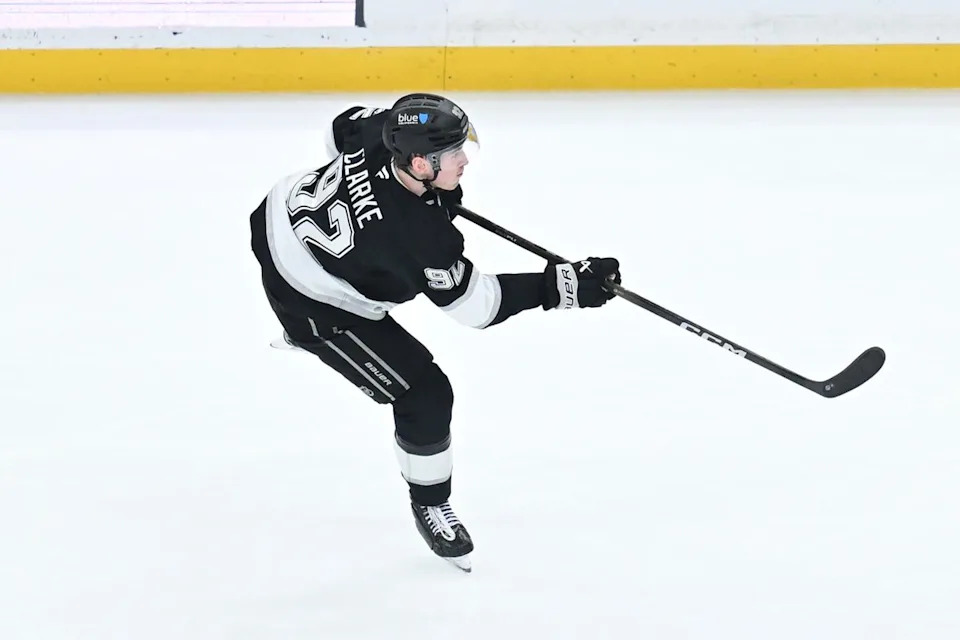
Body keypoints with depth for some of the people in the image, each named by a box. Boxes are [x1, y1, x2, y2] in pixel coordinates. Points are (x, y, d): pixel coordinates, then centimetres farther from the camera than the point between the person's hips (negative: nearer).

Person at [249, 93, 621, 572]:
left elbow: (342, 128, 3)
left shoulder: (380, 130, -23)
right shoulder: (419, 237, -39)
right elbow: (475, 304, -26)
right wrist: (563, 286, -27)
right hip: (312, 303, -8)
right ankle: (430, 507, 21)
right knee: (425, 396, -2)